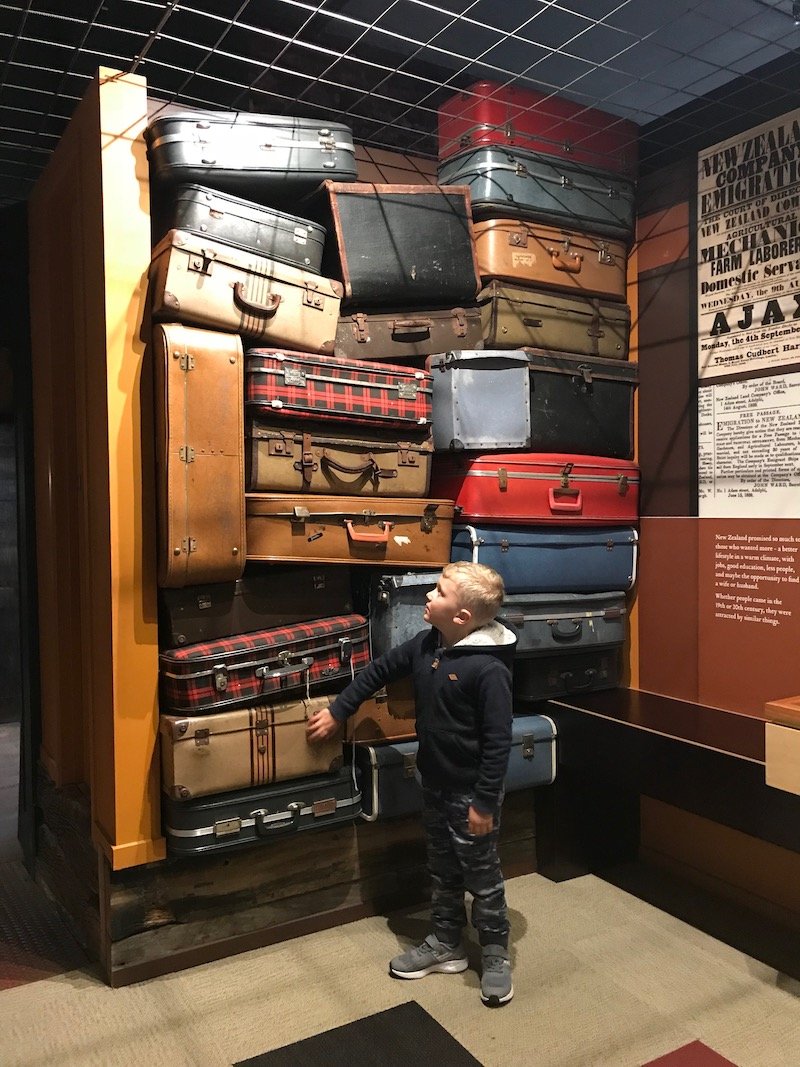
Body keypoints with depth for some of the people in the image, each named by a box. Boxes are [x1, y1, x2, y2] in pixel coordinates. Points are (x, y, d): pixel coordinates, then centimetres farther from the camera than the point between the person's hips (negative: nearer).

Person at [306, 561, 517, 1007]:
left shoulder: (489, 668, -27)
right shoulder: (426, 645, -4)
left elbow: (498, 740, -23)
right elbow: (381, 669, 11)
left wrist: (485, 802, -19)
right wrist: (337, 711, 14)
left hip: (471, 793, -7)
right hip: (435, 785, 8)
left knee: (483, 878, 12)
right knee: (443, 872, 22)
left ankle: (497, 957, 32)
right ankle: (446, 945, 41)